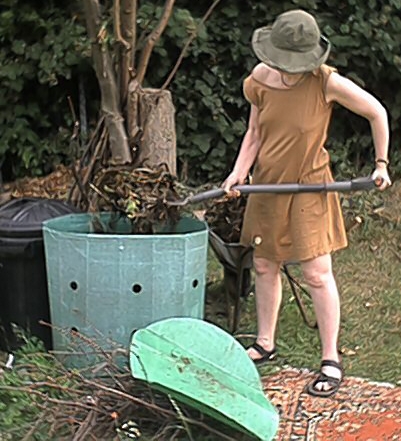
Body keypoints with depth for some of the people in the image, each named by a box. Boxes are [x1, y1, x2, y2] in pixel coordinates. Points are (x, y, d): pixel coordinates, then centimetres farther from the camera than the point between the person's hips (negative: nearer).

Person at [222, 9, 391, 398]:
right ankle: (265, 344, 28)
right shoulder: (262, 79, -6)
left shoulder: (328, 83, -18)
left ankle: (331, 361, 5)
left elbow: (377, 113, -6)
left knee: (316, 273, -5)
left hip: (308, 186, -5)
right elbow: (254, 133, 4)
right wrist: (238, 173, -9)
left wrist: (381, 165, -1)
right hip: (268, 183, 5)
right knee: (264, 266, 12)